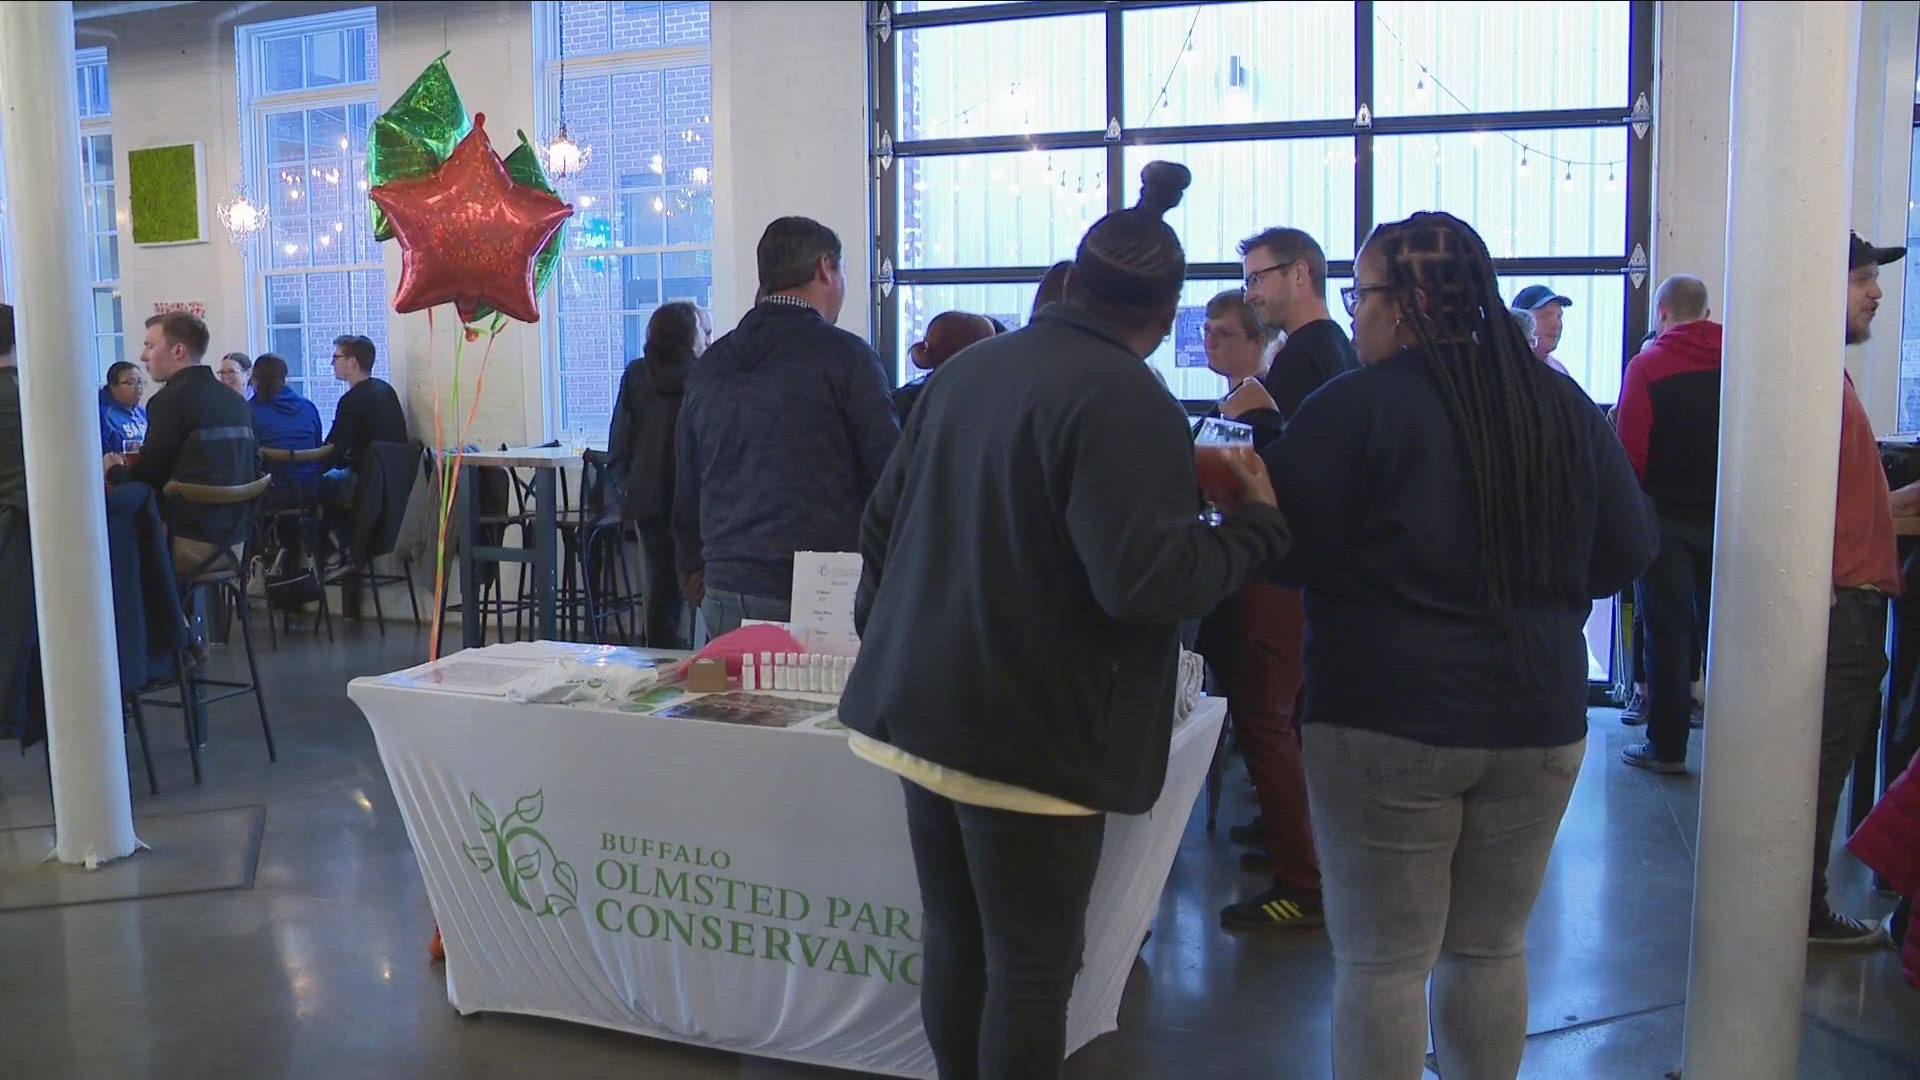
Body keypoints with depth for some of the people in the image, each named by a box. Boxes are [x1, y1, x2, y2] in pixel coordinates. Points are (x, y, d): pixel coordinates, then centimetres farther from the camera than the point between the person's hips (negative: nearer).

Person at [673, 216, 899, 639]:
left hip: (727, 590, 6)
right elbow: (887, 473, -6)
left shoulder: (708, 365, 13)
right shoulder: (846, 357, -6)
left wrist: (693, 571, 27)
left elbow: (687, 487, 18)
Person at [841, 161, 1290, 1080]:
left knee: (955, 947, 16)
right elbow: (1146, 582, -21)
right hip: (1029, 734, -7)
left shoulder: (968, 370, 9)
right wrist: (1257, 522, -5)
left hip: (921, 709, 8)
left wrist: (884, 643, 28)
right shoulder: (1127, 401, -15)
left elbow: (882, 523, 15)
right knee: (1032, 971, 5)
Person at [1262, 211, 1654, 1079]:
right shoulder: (1562, 405, 3)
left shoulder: (1355, 406, -12)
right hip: (1538, 718, 5)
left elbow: (1286, 554, -9)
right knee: (1491, 951, 18)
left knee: (1382, 966, 6)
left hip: (1387, 722, -5)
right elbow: (1628, 549, 8)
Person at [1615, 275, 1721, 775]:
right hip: (1725, 515, 4)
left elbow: (1629, 452, -13)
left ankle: (1667, 747, 6)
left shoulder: (1648, 364, -9)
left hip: (1668, 514, -4)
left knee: (1668, 631, 2)